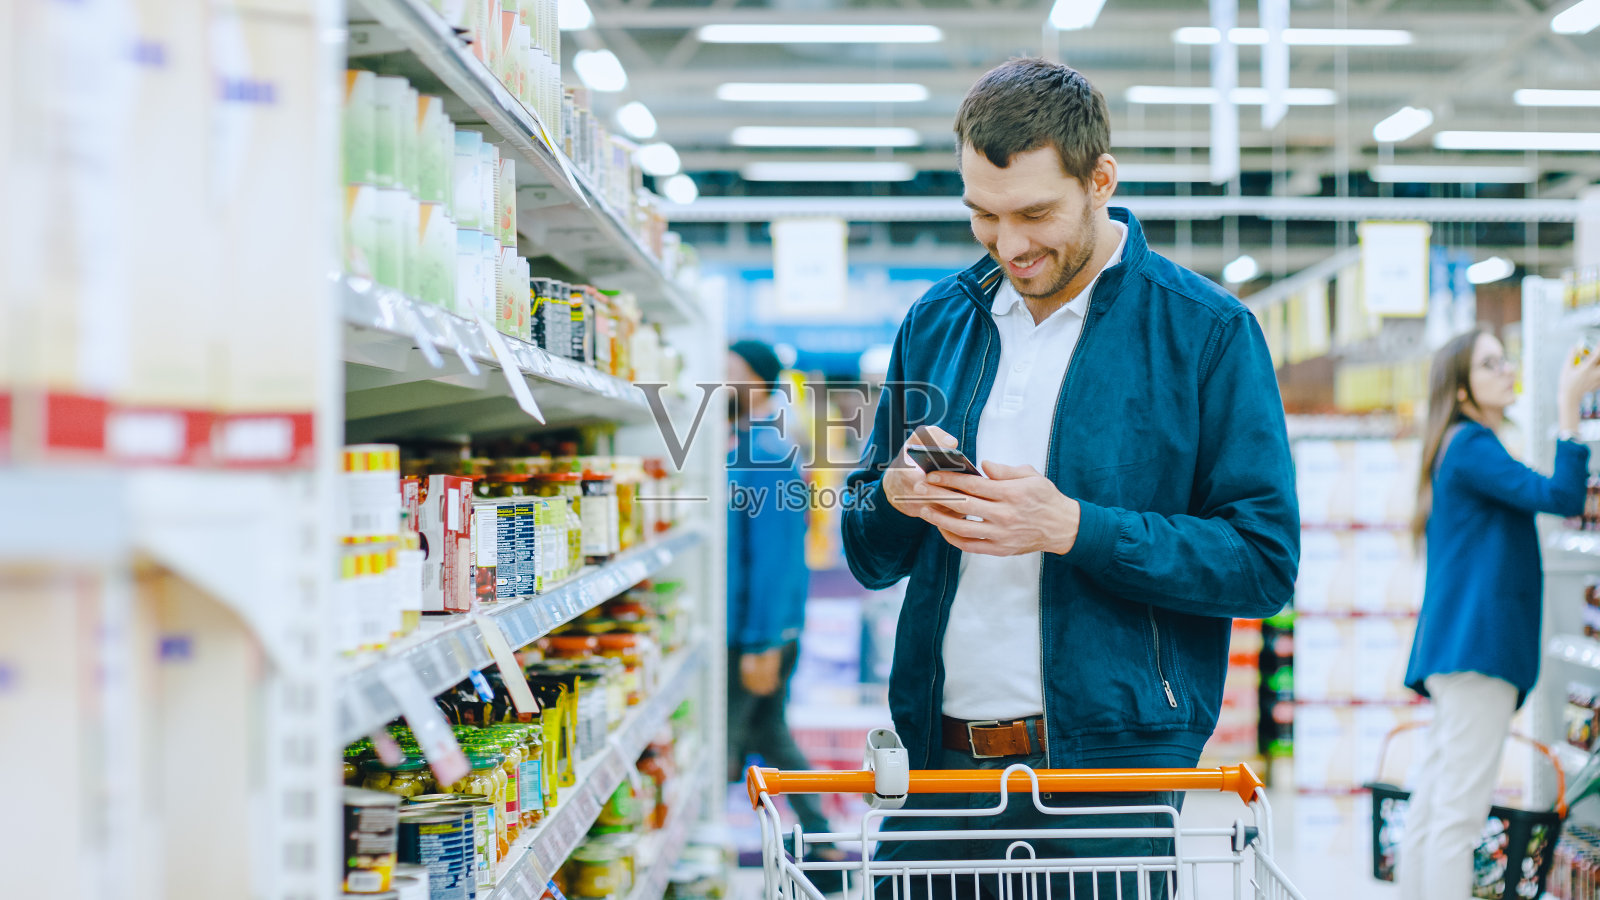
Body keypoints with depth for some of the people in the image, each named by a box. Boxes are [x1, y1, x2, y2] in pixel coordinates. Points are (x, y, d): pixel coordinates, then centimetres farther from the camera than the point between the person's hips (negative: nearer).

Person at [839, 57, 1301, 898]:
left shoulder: (1207, 332, -3)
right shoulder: (939, 323, 11)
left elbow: (1264, 562, -9)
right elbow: (868, 558, 16)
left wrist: (1073, 528, -19)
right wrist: (897, 496, -8)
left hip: (1109, 763, -4)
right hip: (938, 754, 4)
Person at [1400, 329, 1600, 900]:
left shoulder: (1462, 448, 23)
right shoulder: (1472, 445, -8)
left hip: (1458, 649, 10)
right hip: (1478, 643, -10)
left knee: (1433, 805, 8)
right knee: (1459, 809, -13)